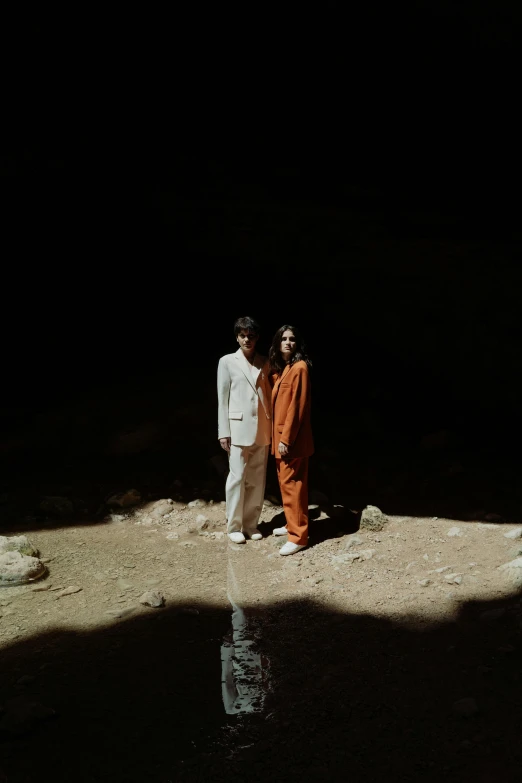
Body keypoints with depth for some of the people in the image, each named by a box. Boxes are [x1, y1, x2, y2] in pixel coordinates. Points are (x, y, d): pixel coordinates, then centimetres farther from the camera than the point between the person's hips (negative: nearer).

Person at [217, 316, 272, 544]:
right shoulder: (227, 361, 1)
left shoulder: (265, 363, 10)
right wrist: (223, 431, -6)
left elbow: (269, 395, 10)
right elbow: (222, 398, -1)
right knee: (238, 477, -2)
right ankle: (234, 526, 9)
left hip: (262, 429, 4)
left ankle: (251, 523, 18)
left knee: (257, 478, 7)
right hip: (239, 428, -4)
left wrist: (272, 425, 3)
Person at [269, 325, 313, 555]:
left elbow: (298, 406, -18)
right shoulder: (278, 368, 14)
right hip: (279, 433, 9)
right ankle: (292, 524, 29)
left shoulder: (299, 367, -14)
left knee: (292, 483, -6)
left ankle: (298, 535, 0)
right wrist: (278, 435, 11)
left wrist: (287, 438, -19)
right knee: (284, 481, 17)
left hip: (292, 437, -9)